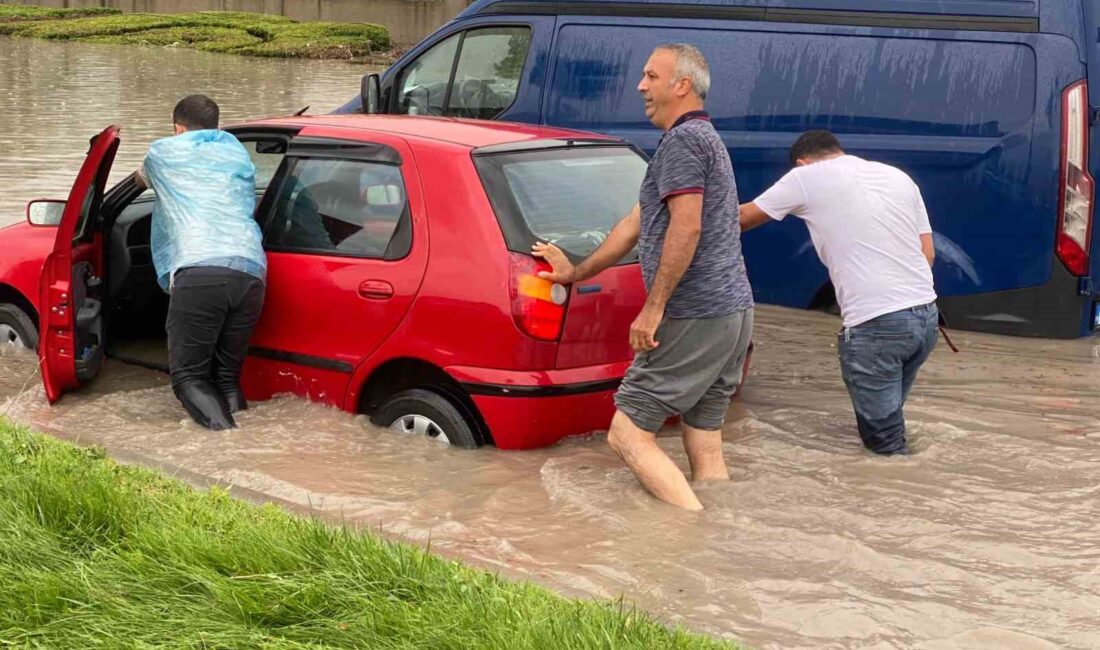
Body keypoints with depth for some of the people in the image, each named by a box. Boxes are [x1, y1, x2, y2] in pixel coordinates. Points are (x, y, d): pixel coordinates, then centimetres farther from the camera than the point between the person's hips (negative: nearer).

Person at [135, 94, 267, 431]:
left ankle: (220, 426, -24)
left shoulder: (164, 151, 22)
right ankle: (233, 406, -16)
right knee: (227, 373, 15)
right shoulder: (238, 153, 29)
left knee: (188, 375, 5)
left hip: (197, 273, -3)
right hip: (250, 272, 3)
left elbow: (142, 178, 45)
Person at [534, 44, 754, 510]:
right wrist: (576, 272, 38)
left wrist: (653, 307, -18)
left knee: (628, 434, -7)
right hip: (733, 314, 10)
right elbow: (636, 224, 32)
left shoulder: (683, 139, -8)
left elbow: (686, 228, -22)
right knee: (706, 451, 9)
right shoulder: (706, 139, 24)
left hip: (693, 317, -10)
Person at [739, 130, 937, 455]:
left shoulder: (806, 177, 3)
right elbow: (927, 252, 18)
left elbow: (745, 217, 16)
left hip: (875, 326, -7)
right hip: (926, 315, 7)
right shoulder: (898, 176, 17)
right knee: (887, 414, 21)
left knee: (884, 440, 3)